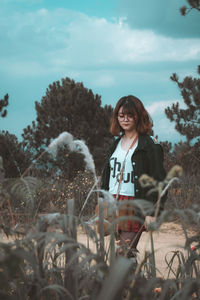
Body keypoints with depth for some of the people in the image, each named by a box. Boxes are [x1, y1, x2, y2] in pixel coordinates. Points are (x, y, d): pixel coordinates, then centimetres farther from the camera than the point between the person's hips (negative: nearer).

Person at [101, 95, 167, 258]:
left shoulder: (150, 146, -5)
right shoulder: (116, 144, 16)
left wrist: (152, 212, -16)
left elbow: (158, 180, -9)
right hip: (114, 204, 6)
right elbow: (106, 176, 22)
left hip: (134, 207, -6)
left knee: (125, 252, -14)